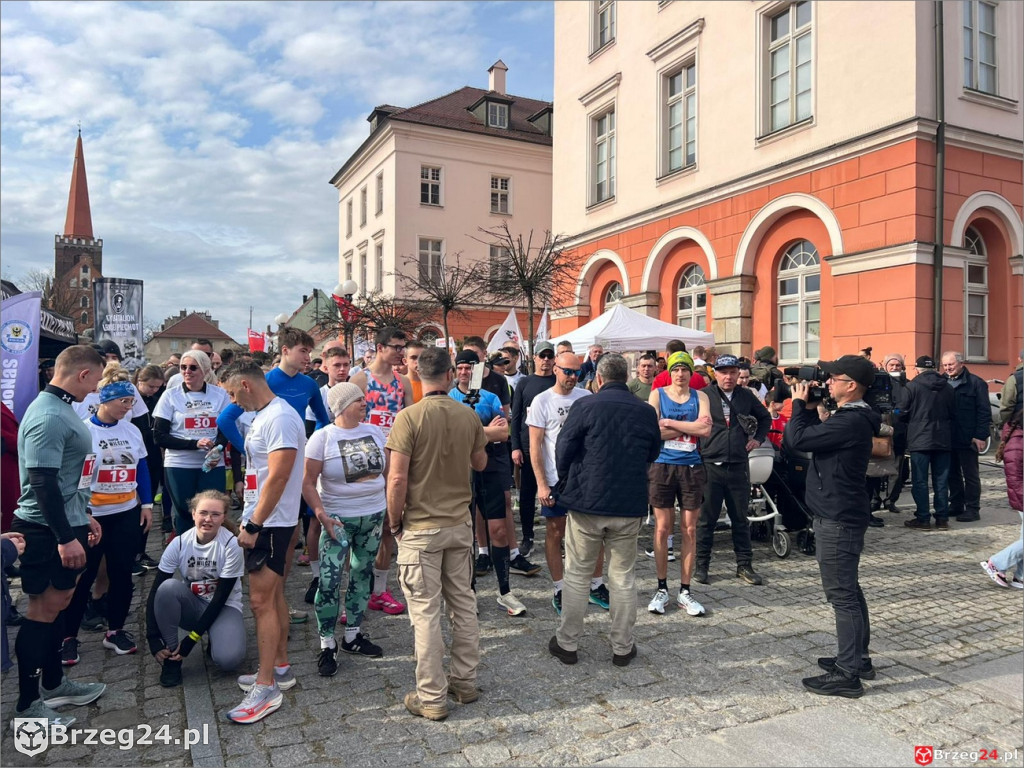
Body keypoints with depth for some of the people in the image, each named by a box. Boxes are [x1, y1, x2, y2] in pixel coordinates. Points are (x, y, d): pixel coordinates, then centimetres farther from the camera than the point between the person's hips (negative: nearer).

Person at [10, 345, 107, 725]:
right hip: (48, 531, -10)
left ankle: (53, 682, 31)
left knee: (58, 603, 18)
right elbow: (43, 483, -25)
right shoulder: (48, 416, -21)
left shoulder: (61, 407, 11)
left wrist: (83, 517, 23)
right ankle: (27, 703, 12)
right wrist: (65, 537, -23)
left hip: (67, 524, 10)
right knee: (43, 608, 0)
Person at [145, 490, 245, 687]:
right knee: (167, 587, -31)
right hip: (192, 606, 3)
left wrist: (192, 638, -19)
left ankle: (215, 639, 7)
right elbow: (156, 591, -13)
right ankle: (172, 658, -14)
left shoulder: (231, 545, -20)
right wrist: (153, 639, -21)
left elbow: (221, 597, -18)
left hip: (223, 607, -2)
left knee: (228, 659, -30)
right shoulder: (180, 543, -14)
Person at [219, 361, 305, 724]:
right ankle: (280, 668, 28)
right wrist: (251, 520, 16)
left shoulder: (280, 418, -20)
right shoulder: (264, 415, 12)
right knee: (273, 596, 16)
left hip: (270, 524, -10)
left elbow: (278, 476, -25)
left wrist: (253, 525, -21)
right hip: (263, 520, 10)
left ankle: (266, 688, 3)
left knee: (261, 600, -5)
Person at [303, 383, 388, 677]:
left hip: (373, 516, 5)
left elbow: (388, 471, 10)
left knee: (362, 575, 13)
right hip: (338, 519, -4)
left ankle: (353, 635, 28)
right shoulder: (322, 437, -9)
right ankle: (327, 645, 7)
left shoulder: (374, 431, 4)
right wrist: (322, 515, -18)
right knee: (329, 580, -8)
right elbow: (308, 483, -9)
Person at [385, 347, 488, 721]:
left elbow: (397, 479, -17)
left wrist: (394, 521, -4)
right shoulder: (469, 416, -2)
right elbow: (480, 463, 12)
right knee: (463, 603, 16)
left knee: (425, 612, 4)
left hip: (420, 528, -4)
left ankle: (432, 697, 13)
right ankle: (465, 681, 28)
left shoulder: (409, 417, -16)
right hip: (460, 523, 5)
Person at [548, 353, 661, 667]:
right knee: (623, 577, 13)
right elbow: (652, 454, 12)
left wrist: (566, 482, 11)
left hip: (586, 501, -2)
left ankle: (567, 643, 20)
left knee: (577, 575, 10)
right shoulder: (646, 412, -1)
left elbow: (563, 451, -7)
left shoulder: (584, 407, -10)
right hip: (630, 506, 2)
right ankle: (622, 647, 22)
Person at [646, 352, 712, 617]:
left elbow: (706, 429, -11)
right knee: (662, 529, 3)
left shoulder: (700, 397, 6)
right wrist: (690, 426, -10)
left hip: (692, 468, 1)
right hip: (662, 466, -1)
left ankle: (684, 591, 16)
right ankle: (662, 588, 17)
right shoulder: (657, 394, 3)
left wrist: (671, 423, -12)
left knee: (689, 530, 5)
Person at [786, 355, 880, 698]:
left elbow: (797, 438, -23)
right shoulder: (853, 418, 11)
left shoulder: (850, 422, -22)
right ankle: (857, 658, 30)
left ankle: (847, 674, 2)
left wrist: (799, 404, -8)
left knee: (842, 593, -5)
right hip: (842, 513, 11)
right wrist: (810, 409, 6)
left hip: (837, 518, -11)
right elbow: (815, 436, 17)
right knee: (848, 589, 18)